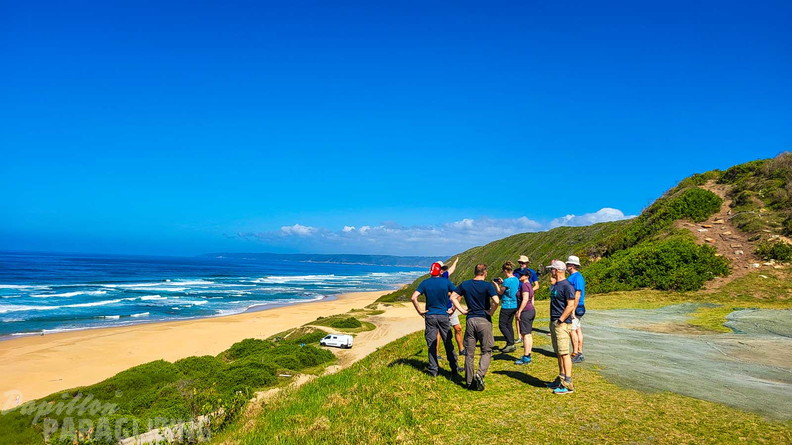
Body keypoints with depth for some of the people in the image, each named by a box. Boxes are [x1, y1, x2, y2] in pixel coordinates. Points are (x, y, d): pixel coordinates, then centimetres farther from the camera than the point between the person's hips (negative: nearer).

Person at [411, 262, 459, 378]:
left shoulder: (425, 283, -3)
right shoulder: (446, 282, -2)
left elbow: (413, 297, -12)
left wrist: (419, 311, -4)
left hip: (430, 316, 0)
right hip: (443, 316, 0)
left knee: (431, 344, 6)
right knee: (448, 343, 10)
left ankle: (433, 370, 9)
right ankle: (454, 369, 17)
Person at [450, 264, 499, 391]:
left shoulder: (465, 284, 5)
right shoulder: (487, 285, -8)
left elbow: (453, 297, 5)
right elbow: (496, 301, -20)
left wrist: (462, 310, 5)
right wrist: (491, 312, -5)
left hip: (470, 320, 3)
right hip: (484, 320, -3)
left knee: (469, 353, 10)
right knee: (486, 351, 8)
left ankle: (469, 382, 15)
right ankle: (480, 374, -13)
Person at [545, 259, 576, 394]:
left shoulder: (567, 286, -16)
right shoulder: (555, 285, 13)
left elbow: (571, 306, -20)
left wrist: (560, 320, -19)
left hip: (562, 324, -10)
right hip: (553, 322, 10)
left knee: (564, 353, -9)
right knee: (558, 353, 16)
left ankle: (568, 384, -7)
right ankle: (561, 379, 26)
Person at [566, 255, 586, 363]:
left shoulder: (577, 277, -16)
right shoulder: (571, 277, 15)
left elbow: (577, 295, -21)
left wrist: (573, 310, -22)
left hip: (576, 308, -10)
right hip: (573, 308, 10)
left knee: (572, 330, -7)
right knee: (577, 330, 11)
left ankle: (575, 354, -2)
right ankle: (580, 353, 17)